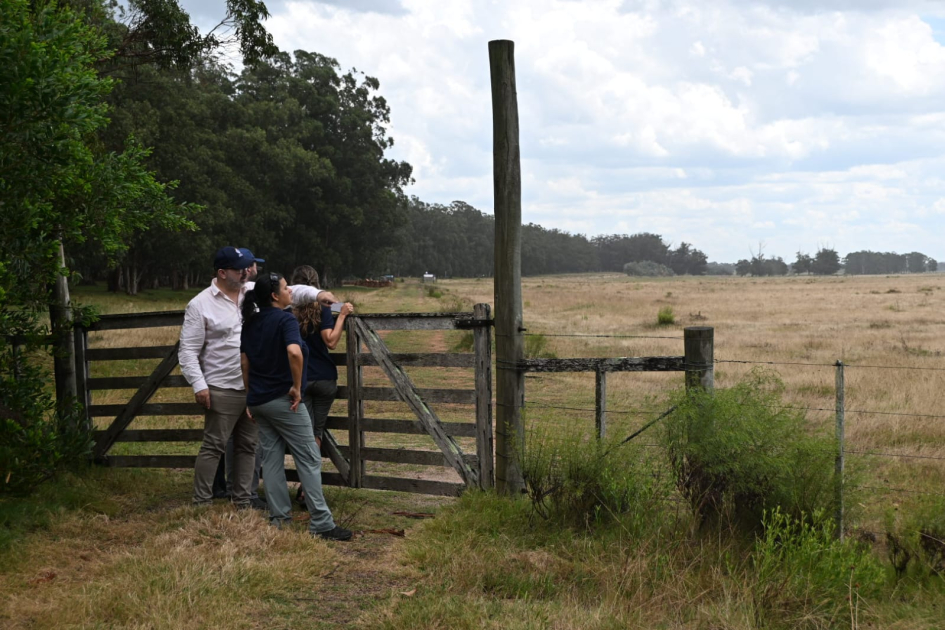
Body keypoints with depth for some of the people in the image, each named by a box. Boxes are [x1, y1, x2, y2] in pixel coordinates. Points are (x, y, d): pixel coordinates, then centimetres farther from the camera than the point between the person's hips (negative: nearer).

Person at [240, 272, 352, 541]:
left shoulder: (250, 323, 9)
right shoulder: (285, 320, -14)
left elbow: (244, 362, 13)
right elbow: (294, 352, -32)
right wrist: (296, 387, -20)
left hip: (257, 401, 8)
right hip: (282, 399, -7)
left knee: (271, 459, 12)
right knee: (309, 459, -3)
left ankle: (278, 518, 14)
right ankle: (320, 523, -4)